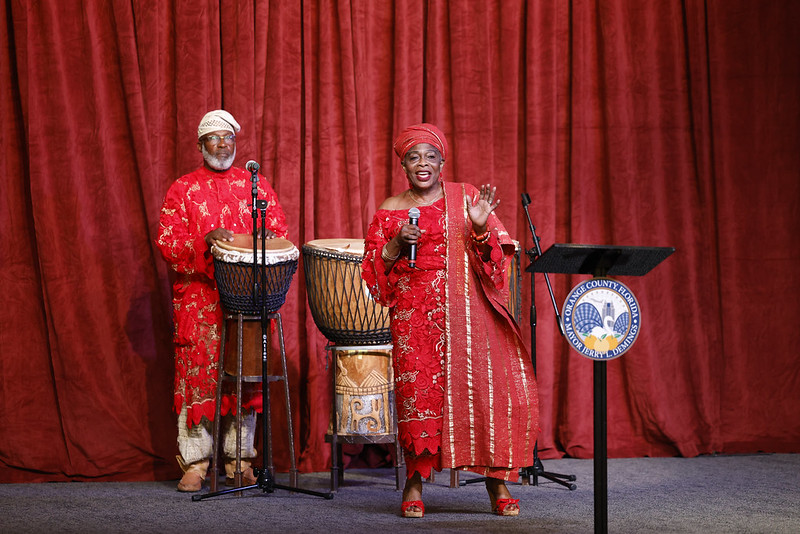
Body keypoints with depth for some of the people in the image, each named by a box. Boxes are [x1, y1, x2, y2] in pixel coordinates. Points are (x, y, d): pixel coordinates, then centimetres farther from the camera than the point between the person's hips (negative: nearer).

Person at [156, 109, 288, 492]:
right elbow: (167, 242, -2)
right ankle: (194, 463, 2)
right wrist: (204, 241, -19)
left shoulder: (256, 186, 13)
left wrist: (269, 238, -12)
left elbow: (280, 230, 11)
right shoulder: (183, 189, 6)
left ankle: (239, 461, 11)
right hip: (199, 298, -2)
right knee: (198, 374, -5)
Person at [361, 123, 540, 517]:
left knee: (487, 386, -9)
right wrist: (397, 244, -7)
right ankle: (415, 483, 5)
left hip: (466, 312, 0)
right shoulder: (390, 211, 10)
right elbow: (373, 269, 9)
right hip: (414, 316, 0)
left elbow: (493, 258, 6)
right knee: (418, 390, -9)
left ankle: (497, 482, 0)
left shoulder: (465, 198, 10)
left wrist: (480, 227, -12)